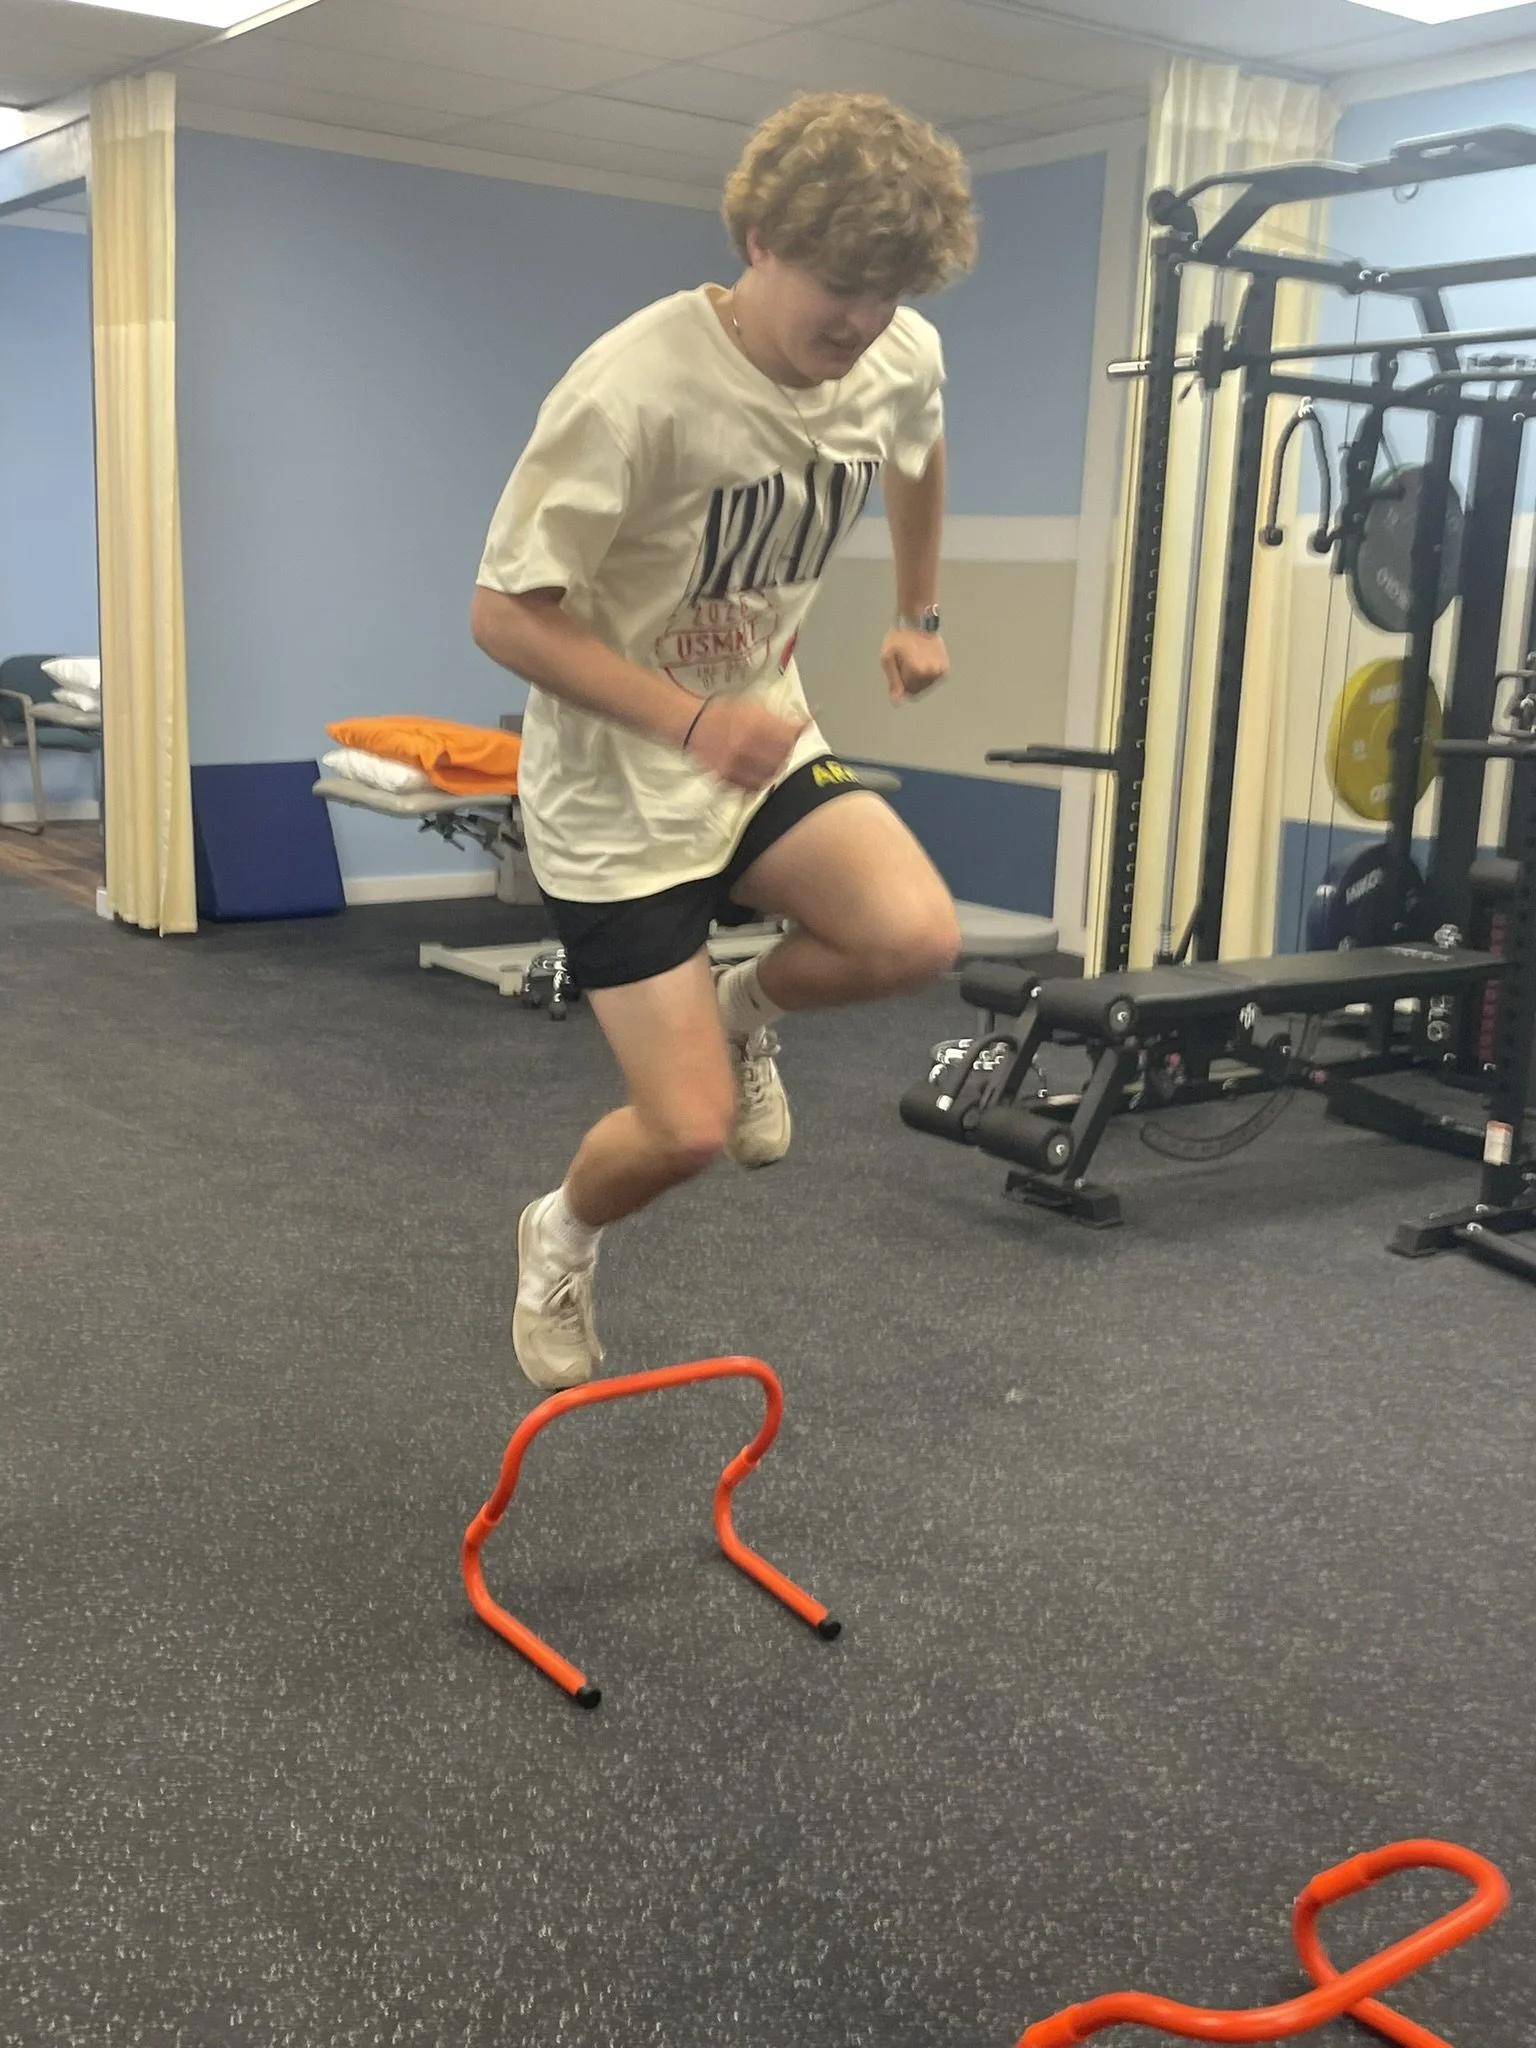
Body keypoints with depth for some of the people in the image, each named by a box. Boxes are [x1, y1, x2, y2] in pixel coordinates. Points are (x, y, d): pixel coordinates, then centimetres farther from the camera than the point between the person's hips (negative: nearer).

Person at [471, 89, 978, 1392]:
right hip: (616, 790, -5)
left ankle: (746, 1014, 11)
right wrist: (693, 720, -34)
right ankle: (559, 1238, 28)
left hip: (765, 745, 5)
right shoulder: (636, 389, -26)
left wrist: (919, 614, 22)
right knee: (690, 1131, -8)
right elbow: (504, 613, -24)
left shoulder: (904, 361, -6)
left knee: (917, 937, -24)